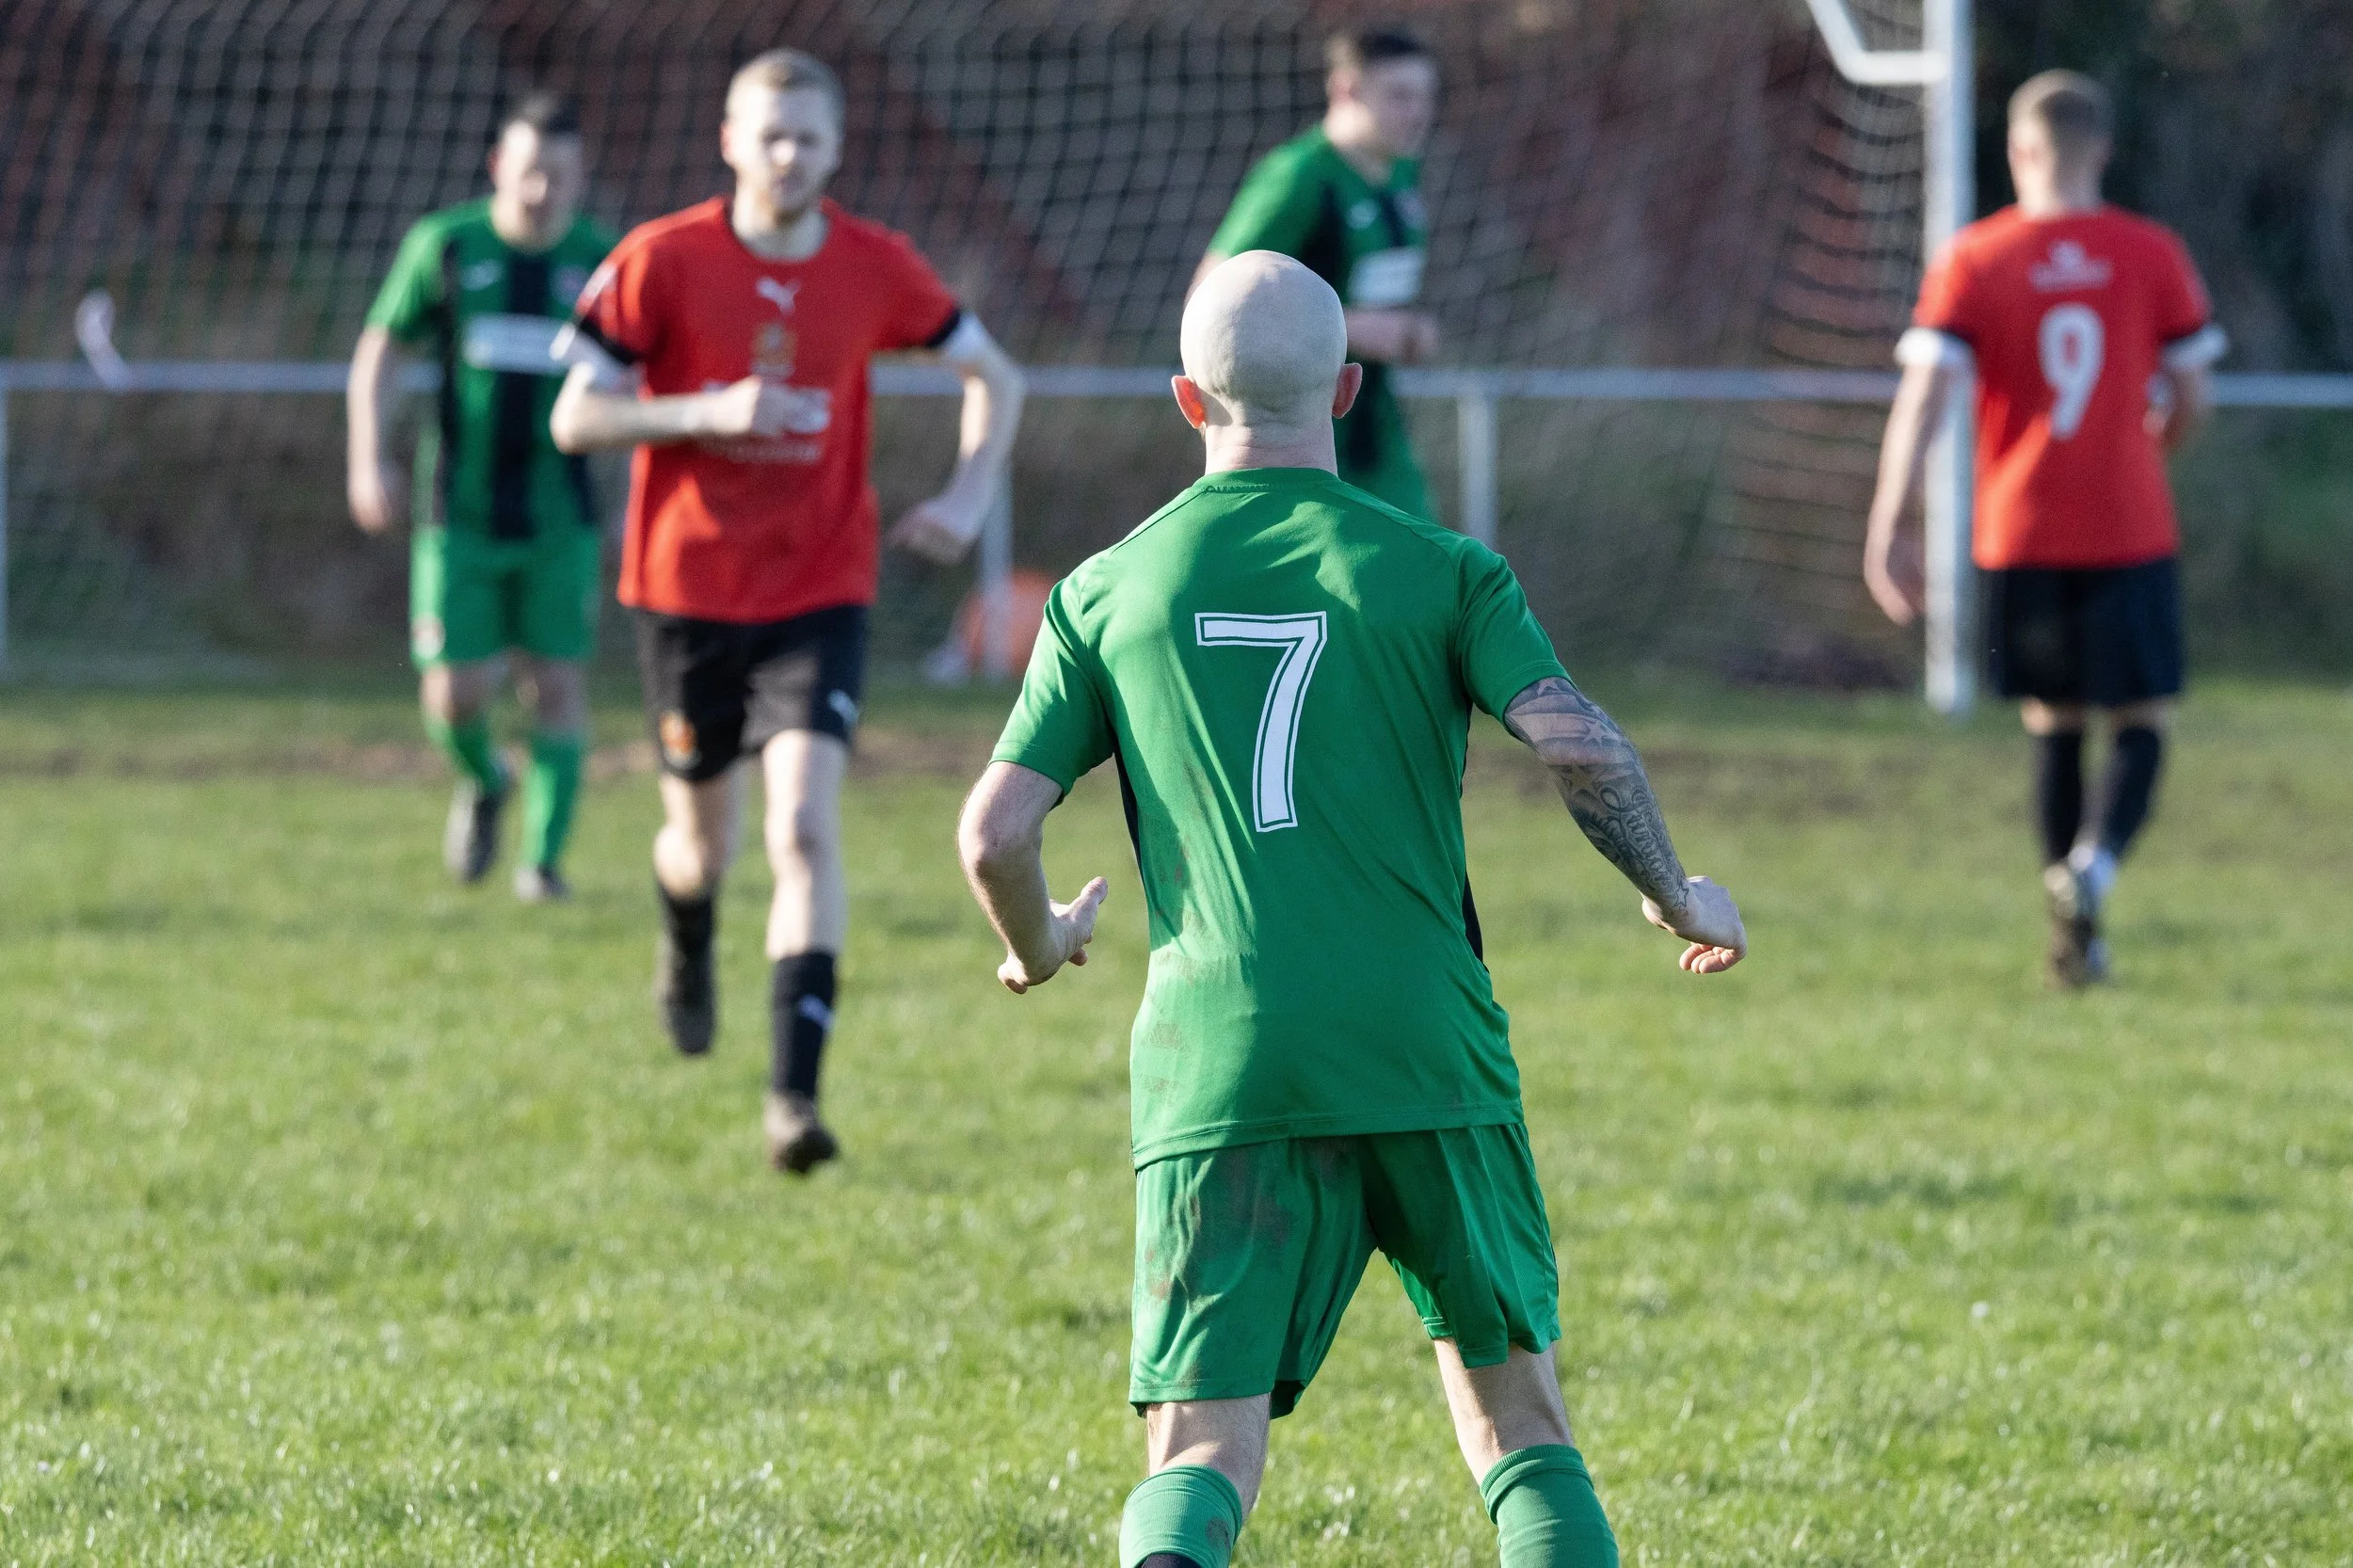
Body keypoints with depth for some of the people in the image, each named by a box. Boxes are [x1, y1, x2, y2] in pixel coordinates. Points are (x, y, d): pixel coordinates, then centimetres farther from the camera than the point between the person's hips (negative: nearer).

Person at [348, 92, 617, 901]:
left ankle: (543, 857, 9)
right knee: (456, 692, -6)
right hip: (461, 513, 0)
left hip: (560, 517, 0)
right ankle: (482, 780, 27)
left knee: (557, 682, -3)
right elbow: (381, 350, 7)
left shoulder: (602, 261, 0)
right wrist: (369, 461, -4)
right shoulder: (444, 245, -1)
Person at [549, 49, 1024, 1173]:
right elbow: (576, 418, -8)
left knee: (805, 827, -18)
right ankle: (686, 955, 52)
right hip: (688, 593, 0)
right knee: (701, 834, 15)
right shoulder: (663, 261, -9)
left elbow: (993, 375, 11)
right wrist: (707, 412, -23)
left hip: (819, 594, 0)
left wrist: (969, 497, -5)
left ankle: (793, 1094, -20)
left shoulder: (875, 269, -4)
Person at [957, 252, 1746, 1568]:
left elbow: (994, 836, 5)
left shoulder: (1109, 592, 8)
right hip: (1428, 1061, 0)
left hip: (1216, 1067, 0)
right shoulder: (1442, 571, 3)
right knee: (1516, 1408, 15)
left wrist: (1039, 947, 27)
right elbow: (1582, 747, -9)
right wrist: (1677, 898, 8)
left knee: (1202, 1447, -3)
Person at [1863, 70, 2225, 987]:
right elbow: (2190, 398, 4)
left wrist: (1889, 528, -10)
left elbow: (1921, 396, -10)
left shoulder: (1973, 260, -1)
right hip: (2130, 530, -1)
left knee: (2053, 730, 14)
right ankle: (2093, 866, -23)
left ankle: (2076, 942, 10)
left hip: (2019, 534, 1)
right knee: (2142, 730, 6)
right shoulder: (2152, 256, 0)